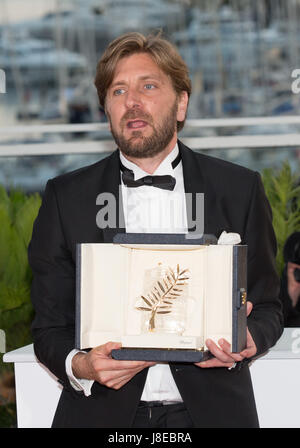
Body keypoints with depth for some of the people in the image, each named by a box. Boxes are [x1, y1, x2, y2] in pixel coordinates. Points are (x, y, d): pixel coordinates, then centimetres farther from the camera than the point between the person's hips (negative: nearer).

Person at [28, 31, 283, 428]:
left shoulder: (240, 190, 2)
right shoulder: (66, 198, 1)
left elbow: (267, 308, 7)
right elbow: (50, 327, 2)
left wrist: (246, 341, -15)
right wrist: (80, 367, -19)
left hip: (212, 410, 0)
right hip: (103, 413, 0)